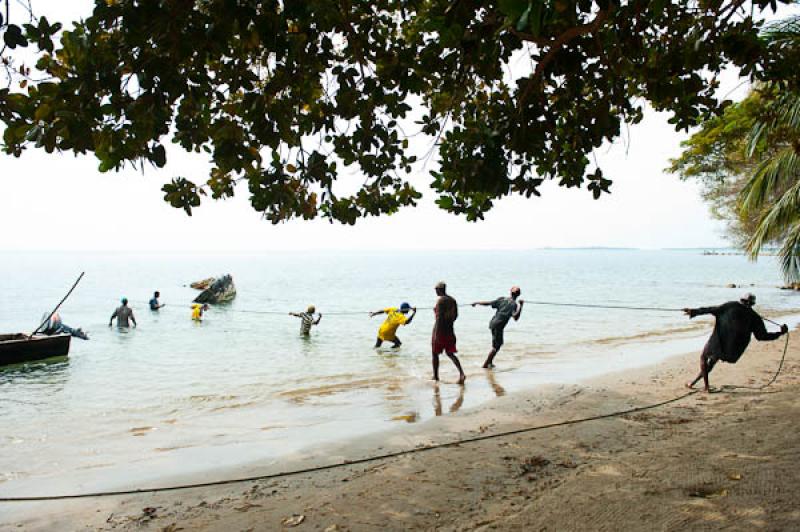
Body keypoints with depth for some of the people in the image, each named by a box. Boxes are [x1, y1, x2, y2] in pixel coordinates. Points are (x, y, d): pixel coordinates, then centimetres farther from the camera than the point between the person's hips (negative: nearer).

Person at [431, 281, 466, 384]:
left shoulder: (440, 300, -15)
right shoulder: (452, 300, 8)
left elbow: (439, 317, -21)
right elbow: (456, 315, 13)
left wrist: (436, 333, -22)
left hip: (440, 330, -7)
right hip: (450, 330, 7)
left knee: (435, 353, 10)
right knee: (450, 353, 11)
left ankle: (435, 376, 18)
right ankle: (461, 373, -8)